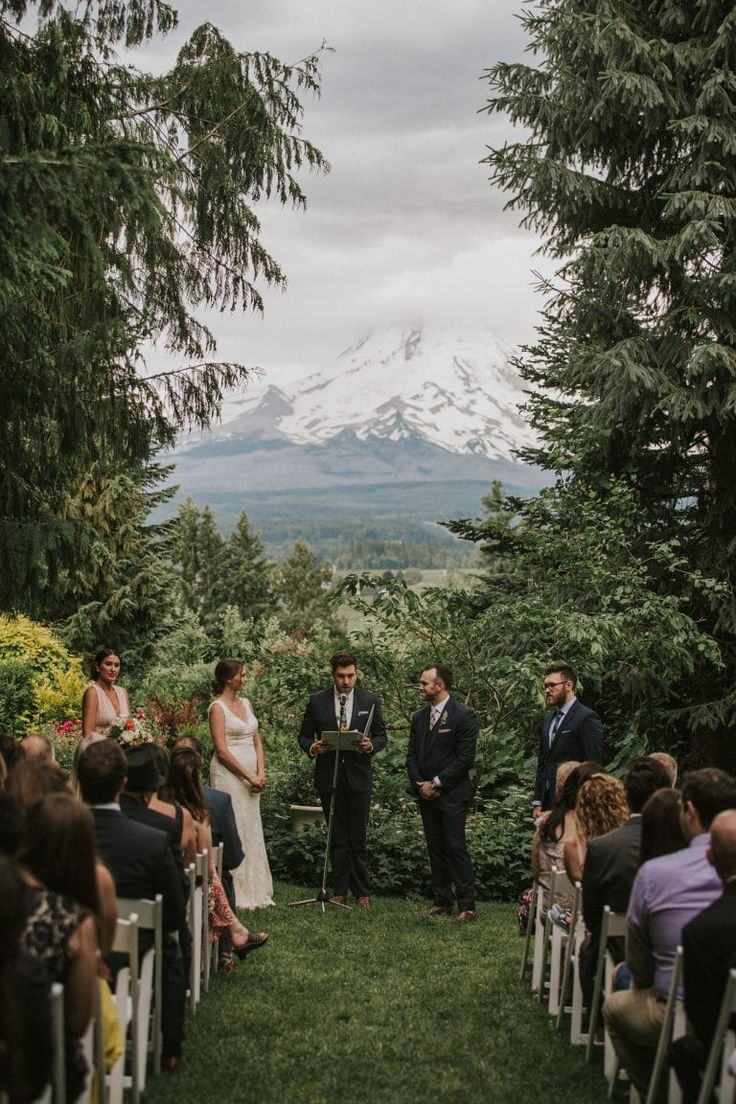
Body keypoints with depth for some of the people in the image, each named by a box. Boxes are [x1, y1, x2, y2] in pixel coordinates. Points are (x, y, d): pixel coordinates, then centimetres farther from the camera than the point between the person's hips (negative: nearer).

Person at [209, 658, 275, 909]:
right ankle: (236, 893, 1)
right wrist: (249, 776, -13)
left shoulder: (245, 703, 14)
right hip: (229, 774, -7)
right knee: (234, 830, -5)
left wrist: (261, 773, 0)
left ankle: (254, 891, 17)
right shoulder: (217, 707, -9)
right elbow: (222, 750, -14)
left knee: (252, 830, 10)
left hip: (251, 775, 8)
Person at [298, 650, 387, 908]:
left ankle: (362, 893, 12)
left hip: (358, 776, -1)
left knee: (358, 838, 2)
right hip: (328, 777, 1)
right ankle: (340, 892, 15)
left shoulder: (370, 700, 2)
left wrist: (371, 745, -16)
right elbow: (304, 736, 6)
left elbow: (381, 736, 6)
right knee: (337, 838, 8)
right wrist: (313, 747, -16)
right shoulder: (317, 701, 2)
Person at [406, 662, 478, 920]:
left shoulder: (464, 716, -8)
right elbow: (412, 755, 15)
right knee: (435, 849, 9)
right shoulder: (419, 717, 13)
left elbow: (465, 758, -12)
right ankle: (441, 902, 15)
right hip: (425, 794, 6)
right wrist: (419, 783, -2)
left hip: (452, 795, -6)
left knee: (456, 848, -8)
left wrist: (436, 783, -12)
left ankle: (467, 905, -3)